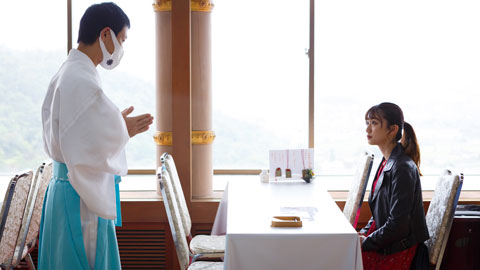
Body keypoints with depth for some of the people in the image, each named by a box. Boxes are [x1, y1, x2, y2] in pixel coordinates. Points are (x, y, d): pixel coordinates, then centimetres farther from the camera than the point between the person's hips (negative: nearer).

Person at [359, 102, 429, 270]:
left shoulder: (403, 168, -20)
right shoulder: (387, 162, 10)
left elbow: (398, 225, -22)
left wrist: (366, 242, -12)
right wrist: (364, 233, 6)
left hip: (398, 254, -8)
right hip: (383, 247, 8)